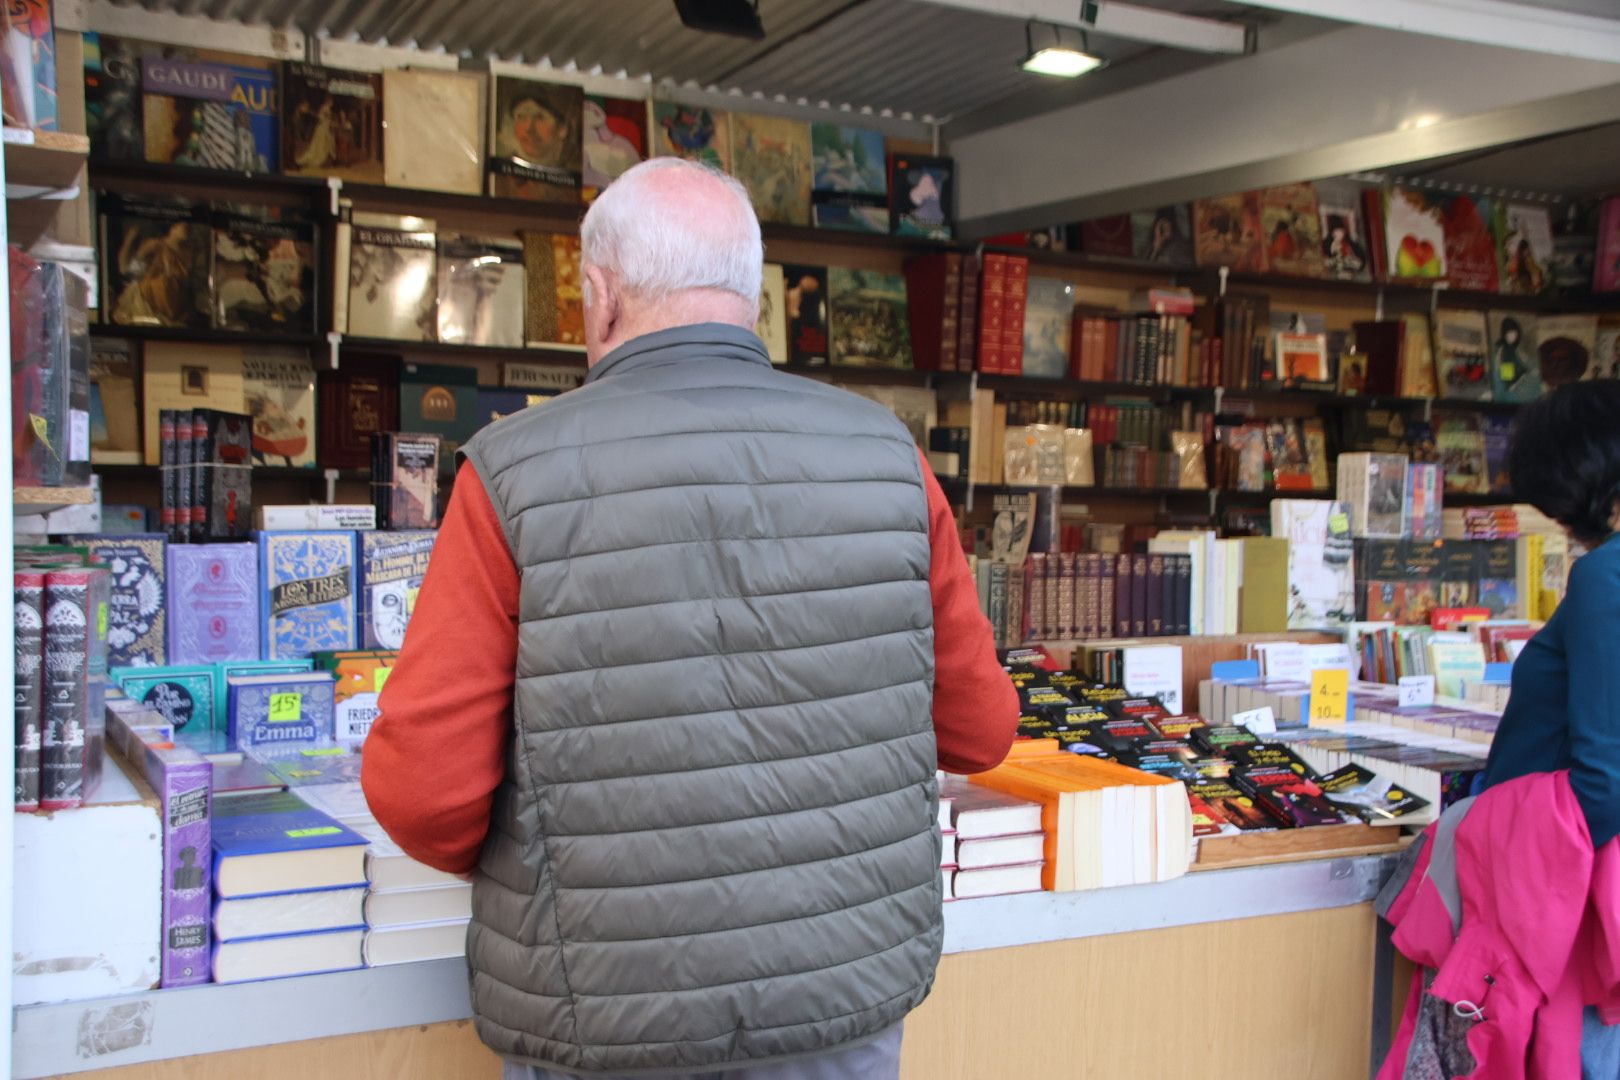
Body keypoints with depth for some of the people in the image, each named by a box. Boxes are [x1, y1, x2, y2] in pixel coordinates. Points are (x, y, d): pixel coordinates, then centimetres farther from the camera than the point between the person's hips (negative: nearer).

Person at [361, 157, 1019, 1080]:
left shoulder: (517, 476, -14)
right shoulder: (889, 457, -6)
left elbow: (424, 788, -14)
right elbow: (980, 731, 1)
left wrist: (503, 863, 7)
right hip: (849, 1001, 3)